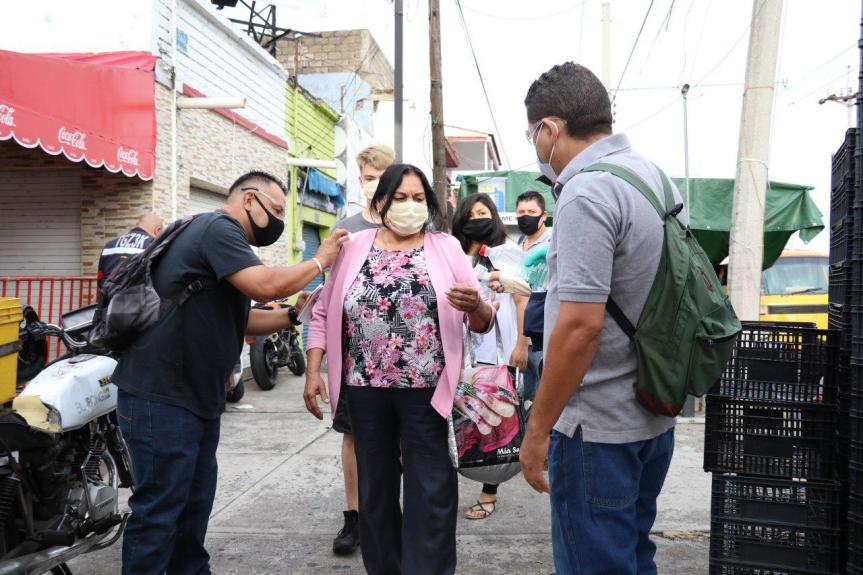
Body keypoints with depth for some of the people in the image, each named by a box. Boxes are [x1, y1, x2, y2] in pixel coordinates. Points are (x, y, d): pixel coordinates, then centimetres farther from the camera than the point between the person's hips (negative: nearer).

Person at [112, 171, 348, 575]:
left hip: (196, 396, 11)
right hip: (161, 396, -11)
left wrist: (295, 314, 7)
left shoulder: (222, 236, 20)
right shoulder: (219, 227, -13)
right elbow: (265, 286, -26)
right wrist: (320, 261, -11)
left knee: (194, 502, 17)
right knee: (159, 509, -2)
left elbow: (241, 320, 19)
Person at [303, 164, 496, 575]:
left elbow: (483, 322, -1)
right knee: (375, 489, 16)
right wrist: (313, 372, 0)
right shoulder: (355, 246, 5)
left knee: (431, 493, 3)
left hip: (427, 391, -2)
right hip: (366, 389, 2)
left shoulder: (445, 247, 1)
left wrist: (475, 304, -24)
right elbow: (324, 313, 8)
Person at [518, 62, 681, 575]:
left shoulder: (586, 193, -20)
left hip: (598, 425, -9)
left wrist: (538, 429, -16)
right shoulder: (657, 177, 9)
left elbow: (580, 325, -25)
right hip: (655, 416, 9)